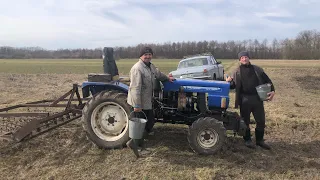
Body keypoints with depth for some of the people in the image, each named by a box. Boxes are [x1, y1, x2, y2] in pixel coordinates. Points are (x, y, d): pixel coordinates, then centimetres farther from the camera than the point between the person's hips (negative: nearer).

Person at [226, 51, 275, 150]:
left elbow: (267, 80, 11)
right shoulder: (237, 72, 7)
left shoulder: (257, 69, 11)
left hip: (257, 98, 2)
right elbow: (233, 85, 6)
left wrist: (272, 90, -5)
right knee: (245, 120, 7)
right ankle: (247, 140, 22)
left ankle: (259, 140, 25)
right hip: (244, 99, -2)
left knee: (261, 120, 8)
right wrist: (228, 82, -17)